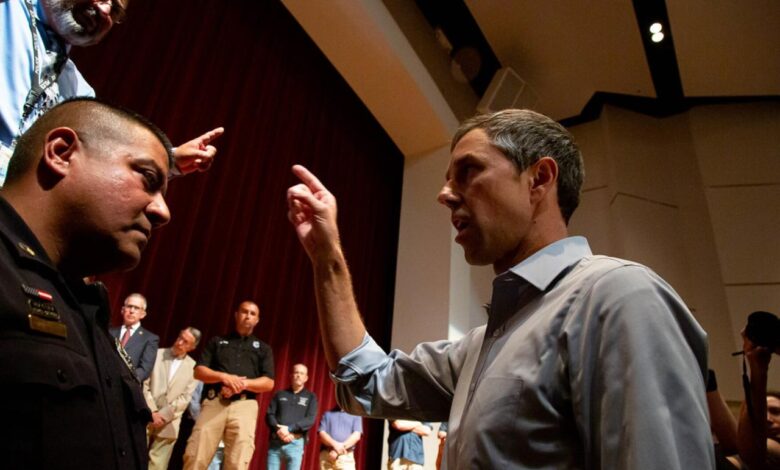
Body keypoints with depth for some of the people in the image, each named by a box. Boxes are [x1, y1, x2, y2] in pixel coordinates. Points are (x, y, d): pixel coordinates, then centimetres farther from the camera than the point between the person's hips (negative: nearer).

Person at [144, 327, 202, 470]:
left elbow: (185, 398, 0)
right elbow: (144, 384, -1)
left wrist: (164, 415, -10)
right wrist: (152, 411, -9)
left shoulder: (193, 367, 3)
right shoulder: (157, 354, 4)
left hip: (168, 424, 0)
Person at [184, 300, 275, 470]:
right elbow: (199, 371, 9)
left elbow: (268, 383, 8)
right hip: (214, 403, 1)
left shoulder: (263, 348, 19)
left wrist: (243, 384, -10)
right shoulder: (217, 341, 20)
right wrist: (223, 376, -10)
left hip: (244, 406, 0)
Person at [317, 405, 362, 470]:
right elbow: (321, 433, 3)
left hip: (346, 457, -1)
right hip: (326, 456, 1)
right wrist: (335, 444, -14)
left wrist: (343, 446, -13)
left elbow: (356, 435, 0)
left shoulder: (356, 415, 13)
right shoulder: (327, 414, 16)